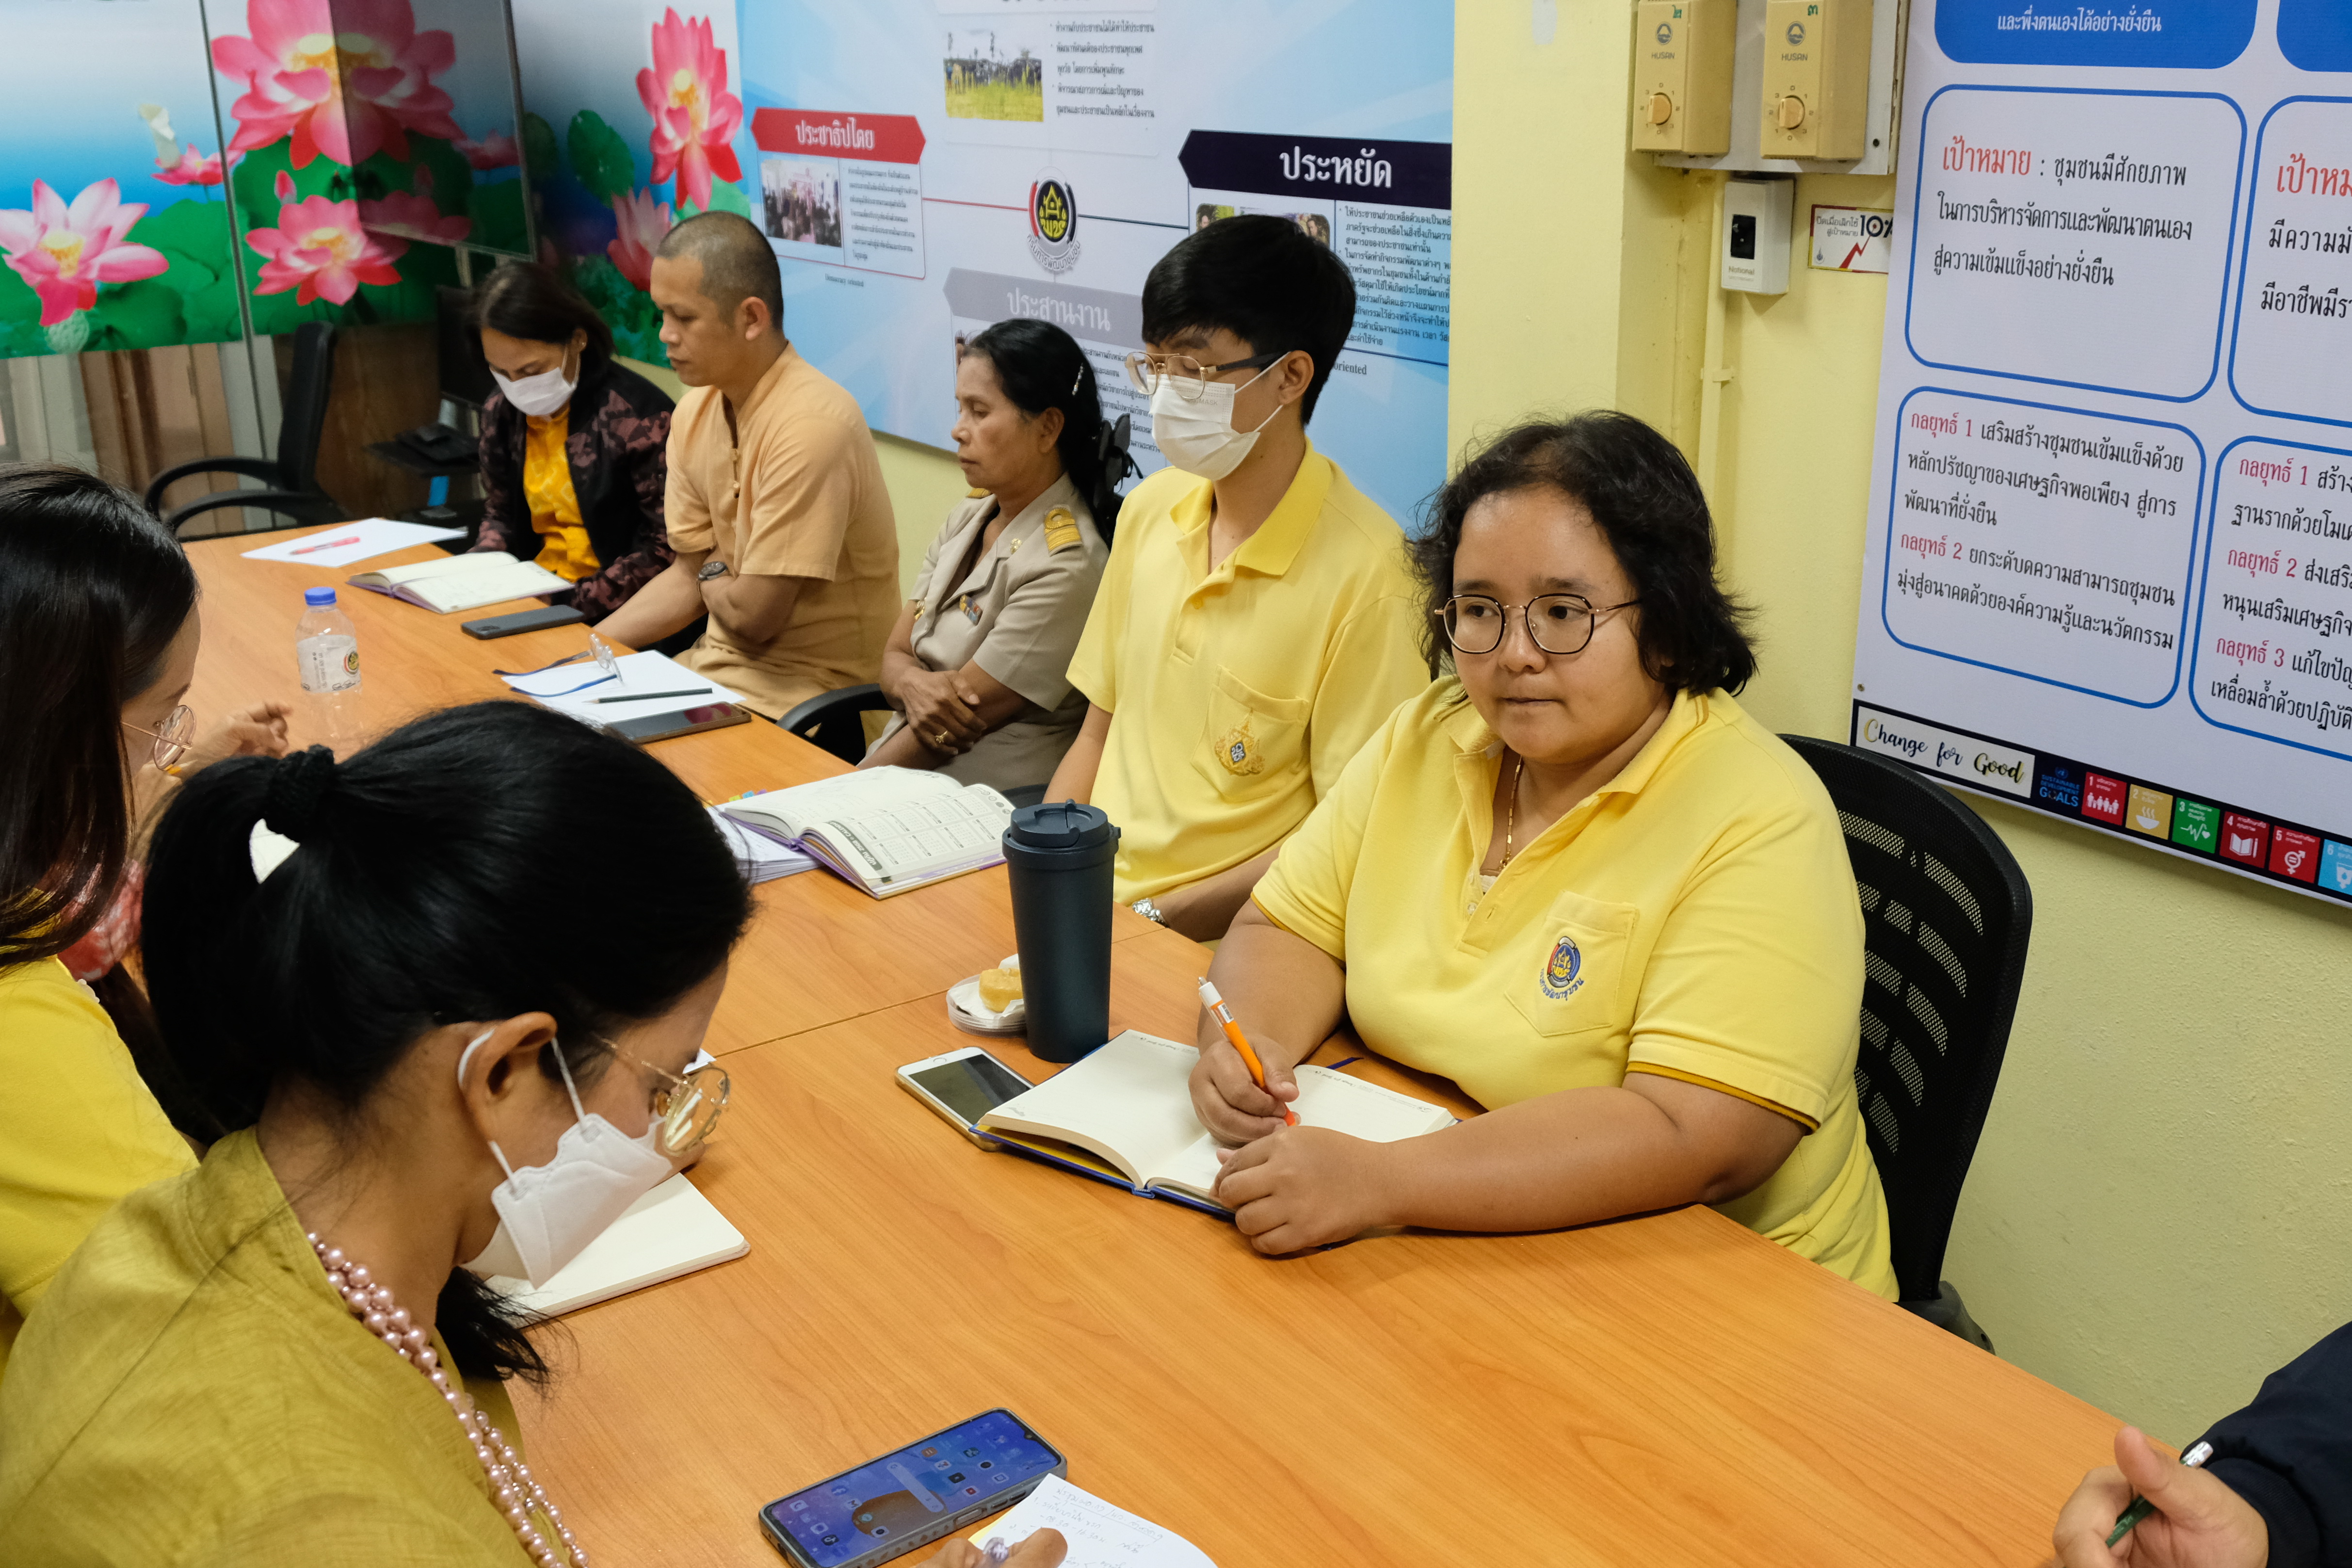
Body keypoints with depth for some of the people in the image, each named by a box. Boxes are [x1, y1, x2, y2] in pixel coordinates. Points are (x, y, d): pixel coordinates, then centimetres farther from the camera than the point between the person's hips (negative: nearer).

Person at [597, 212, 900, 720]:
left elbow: (753, 615, -22)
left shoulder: (809, 426, -24)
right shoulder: (695, 412, 4)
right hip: (724, 659, 8)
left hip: (808, 685, -8)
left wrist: (713, 574, 0)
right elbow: (688, 578, 11)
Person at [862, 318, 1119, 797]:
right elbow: (895, 654, 10)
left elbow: (964, 718, -15)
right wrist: (912, 683, -14)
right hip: (898, 777, 7)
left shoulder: (1065, 567, -16)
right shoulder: (969, 519, 9)